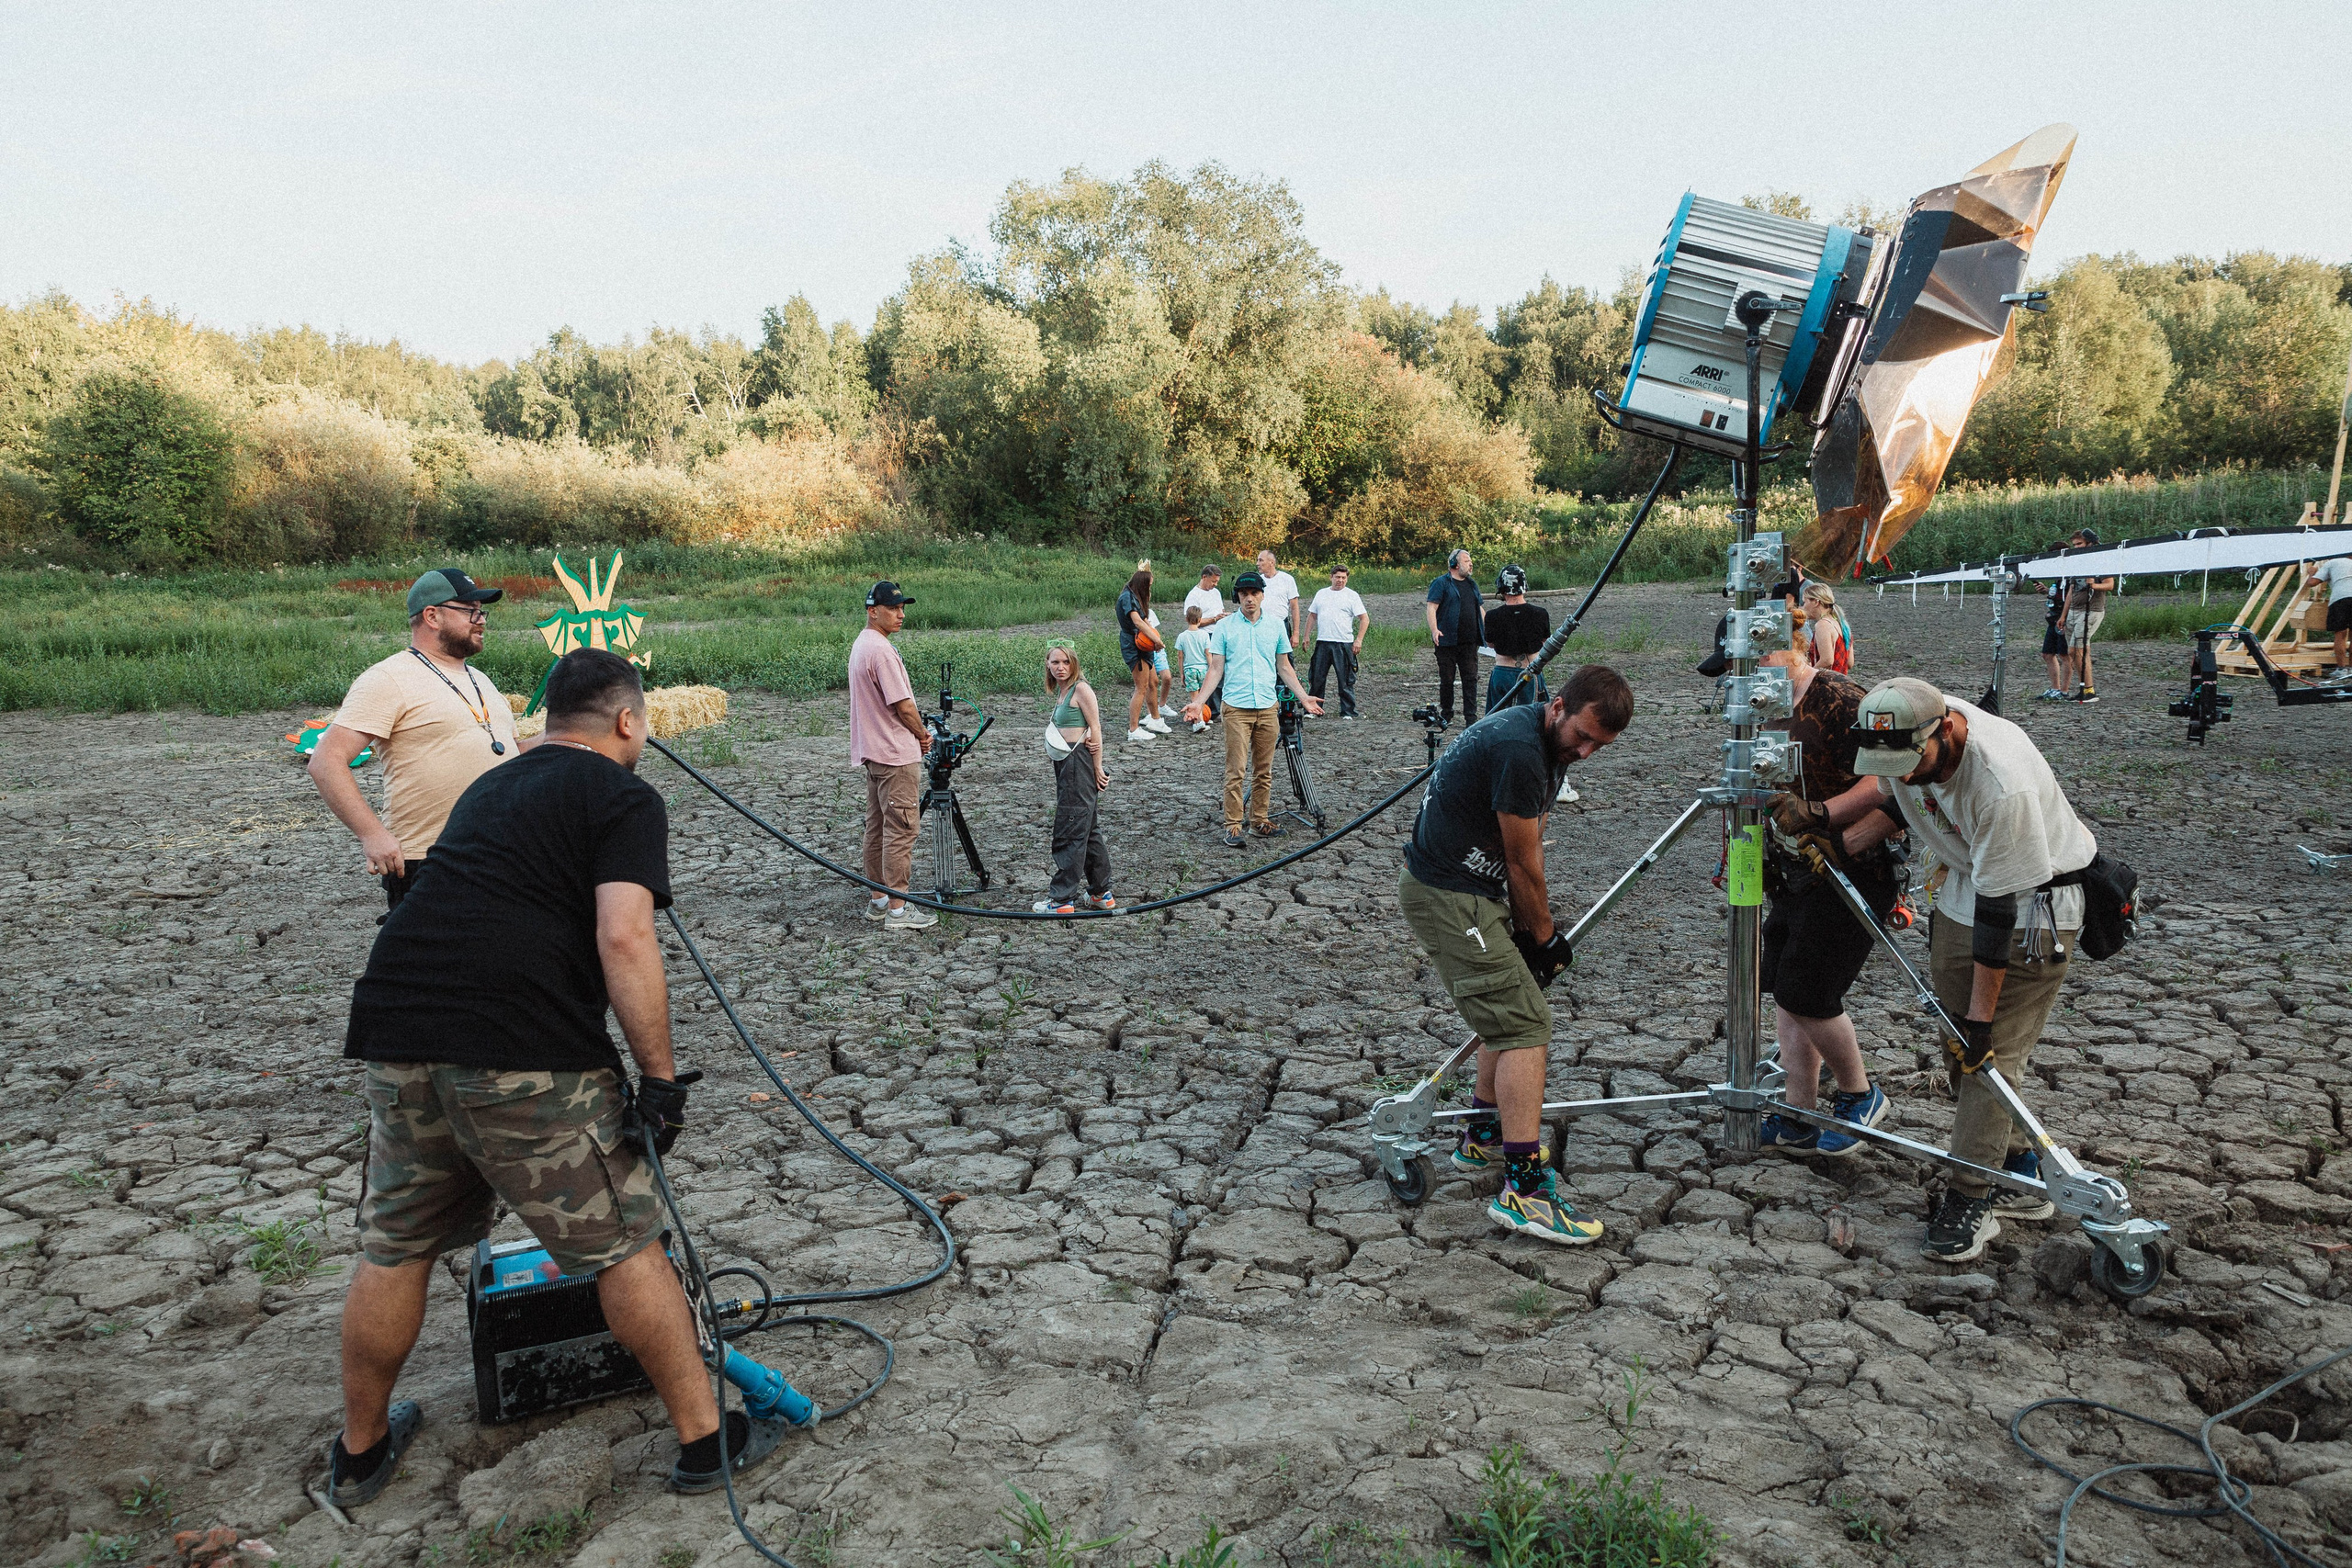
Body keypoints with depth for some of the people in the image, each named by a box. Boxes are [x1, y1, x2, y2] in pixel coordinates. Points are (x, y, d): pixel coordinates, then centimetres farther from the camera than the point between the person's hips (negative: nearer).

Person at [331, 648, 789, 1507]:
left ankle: (360, 1450, 39)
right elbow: (624, 938, -16)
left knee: (394, 1247, 22)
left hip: (393, 1026, 7)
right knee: (624, 1246, 6)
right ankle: (704, 1439, 17)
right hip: (522, 1050, -7)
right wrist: (661, 1077, -11)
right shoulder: (624, 797, 0)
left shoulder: (492, 786, 24)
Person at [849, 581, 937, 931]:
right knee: (900, 829, -7)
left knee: (877, 826, 14)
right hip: (897, 756, -11)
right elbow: (903, 706, -18)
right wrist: (923, 734, -1)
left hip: (872, 752, 11)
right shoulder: (881, 650, -18)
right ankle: (897, 909, -4)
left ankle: (878, 900, 22)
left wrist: (916, 731, 12)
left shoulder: (860, 645, 14)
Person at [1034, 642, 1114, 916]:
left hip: (1080, 761, -10)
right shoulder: (1060, 691, 16)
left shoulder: (1081, 689, -11)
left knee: (1070, 831, -6)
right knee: (1088, 829, 14)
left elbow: (1095, 728, -13)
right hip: (1065, 763, 10)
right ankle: (1101, 893, 21)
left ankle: (1062, 898, -2)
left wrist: (1097, 769, -13)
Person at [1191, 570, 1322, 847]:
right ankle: (1232, 827, 0)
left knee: (1264, 771, 7)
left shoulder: (1276, 626, 9)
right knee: (1236, 771, -5)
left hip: (1268, 707, 3)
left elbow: (1284, 668, 15)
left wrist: (1303, 697, 9)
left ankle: (1260, 821, 17)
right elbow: (1216, 669, 2)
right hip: (1236, 707, -3)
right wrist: (1200, 701, -8)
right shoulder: (1224, 627, 2)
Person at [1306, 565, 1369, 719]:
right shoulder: (1321, 593, 14)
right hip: (1322, 642, 4)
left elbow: (1365, 619, -2)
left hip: (1344, 644, -4)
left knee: (1346, 680, 0)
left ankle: (1347, 712, 6)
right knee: (1316, 678, 5)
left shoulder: (1352, 595, 1)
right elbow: (1312, 615, 21)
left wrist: (1359, 640, -10)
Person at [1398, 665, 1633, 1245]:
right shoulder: (1519, 749, -24)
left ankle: (1483, 1138, 34)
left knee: (1514, 1007, 19)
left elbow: (1528, 848, 12)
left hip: (1473, 890, 10)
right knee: (1525, 1025, -13)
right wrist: (1544, 936, -2)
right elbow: (1523, 864, -15)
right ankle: (1523, 1190, -13)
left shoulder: (1548, 742, 9)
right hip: (1448, 896, -10)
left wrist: (1532, 927, 8)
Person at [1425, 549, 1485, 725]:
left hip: (1470, 642, 5)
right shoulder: (1441, 583, -1)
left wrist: (1488, 631, 17)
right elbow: (1432, 607, -10)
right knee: (1446, 680, 3)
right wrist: (1434, 629, -24)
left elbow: (1480, 610, 24)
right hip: (1448, 642, -5)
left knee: (1471, 679, 1)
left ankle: (1471, 717, 3)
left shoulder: (1472, 585, 19)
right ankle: (1446, 715, 14)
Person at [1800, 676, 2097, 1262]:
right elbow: (1883, 783, 11)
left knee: (1993, 1051, -8)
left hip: (2032, 904, -7)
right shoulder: (1908, 733, -16)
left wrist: (1980, 1016, -24)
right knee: (1959, 1043, 10)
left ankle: (1972, 1198, 2)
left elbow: (1999, 910, -30)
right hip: (1962, 890, 8)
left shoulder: (2003, 785, -37)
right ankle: (2019, 1175, 24)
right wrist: (1820, 817, -5)